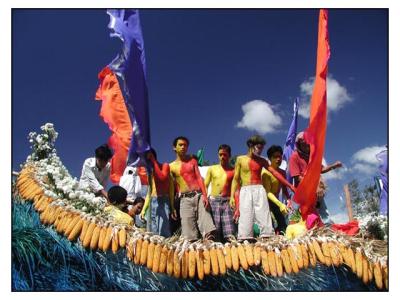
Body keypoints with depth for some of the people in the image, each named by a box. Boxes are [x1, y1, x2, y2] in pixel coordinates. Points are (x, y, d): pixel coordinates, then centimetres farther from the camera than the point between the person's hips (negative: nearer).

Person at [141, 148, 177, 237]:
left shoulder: (165, 166, 4)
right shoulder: (150, 172, 21)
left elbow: (162, 177, -19)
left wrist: (153, 161, -12)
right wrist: (144, 210, 16)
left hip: (163, 201, -7)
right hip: (152, 202, 7)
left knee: (163, 231, -15)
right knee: (152, 232, 1)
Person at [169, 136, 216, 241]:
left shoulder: (192, 161, 14)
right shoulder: (171, 166, 9)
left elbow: (199, 178, 5)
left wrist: (204, 196, -8)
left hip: (198, 195, 1)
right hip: (184, 198, -1)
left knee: (205, 219, -13)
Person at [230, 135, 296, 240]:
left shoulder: (262, 161, 13)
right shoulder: (240, 159, 9)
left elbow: (275, 173, 8)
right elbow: (236, 179, 8)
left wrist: (289, 185, 2)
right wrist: (232, 196, 0)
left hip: (259, 190, 2)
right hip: (245, 191, -2)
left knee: (264, 216, -8)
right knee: (245, 218, -9)